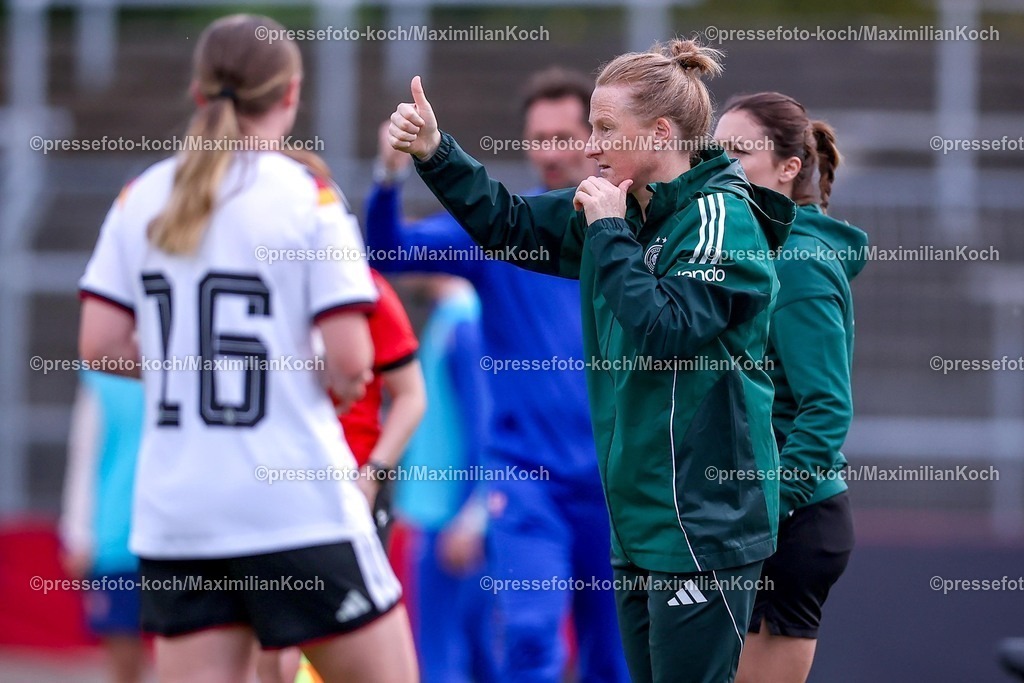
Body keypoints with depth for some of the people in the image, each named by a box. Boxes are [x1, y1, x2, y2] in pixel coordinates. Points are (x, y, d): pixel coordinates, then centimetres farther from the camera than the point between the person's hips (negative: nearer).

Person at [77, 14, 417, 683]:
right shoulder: (307, 195, -6)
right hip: (295, 499, -5)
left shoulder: (141, 199, 7)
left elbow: (100, 345, 5)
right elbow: (350, 362, -11)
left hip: (173, 505, 5)